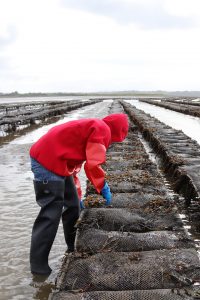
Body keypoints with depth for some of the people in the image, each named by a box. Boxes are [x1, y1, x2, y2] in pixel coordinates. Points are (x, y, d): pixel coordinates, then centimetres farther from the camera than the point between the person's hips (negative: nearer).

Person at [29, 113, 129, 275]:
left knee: (73, 206, 18)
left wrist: (78, 196, 28)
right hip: (48, 161, -10)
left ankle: (74, 248, 34)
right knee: (51, 214, -6)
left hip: (55, 161, 10)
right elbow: (93, 165, -18)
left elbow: (73, 163, 27)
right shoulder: (102, 129, -7)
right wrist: (104, 188, -1)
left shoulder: (92, 127, 23)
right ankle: (38, 265, 3)